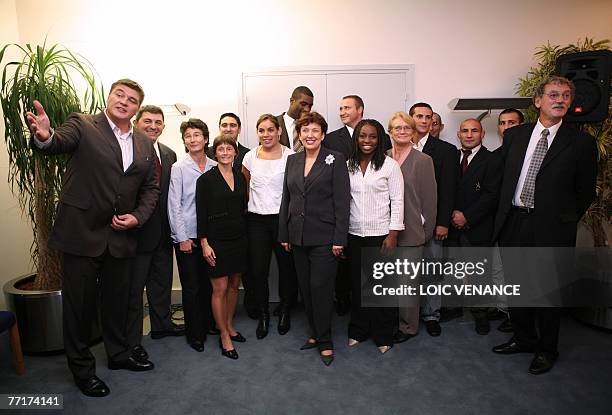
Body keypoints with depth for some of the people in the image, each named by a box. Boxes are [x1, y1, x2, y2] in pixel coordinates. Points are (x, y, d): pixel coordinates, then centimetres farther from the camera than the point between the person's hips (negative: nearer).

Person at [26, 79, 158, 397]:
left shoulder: (144, 144, 8)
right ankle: (81, 368, 29)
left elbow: (151, 187, 10)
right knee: (79, 303, 9)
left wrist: (138, 216, -5)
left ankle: (118, 354, 39)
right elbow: (59, 142, -24)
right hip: (82, 233, -4)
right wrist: (45, 136, -48)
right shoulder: (82, 125, -4)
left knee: (117, 299, 19)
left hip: (121, 236, 4)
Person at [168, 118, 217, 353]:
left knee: (209, 283, 13)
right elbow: (174, 205, -6)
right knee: (191, 287, 5)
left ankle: (209, 324, 31)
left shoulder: (215, 168, 4)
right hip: (186, 236, -3)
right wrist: (182, 237, -9)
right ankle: (194, 334, 19)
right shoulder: (178, 168, -4)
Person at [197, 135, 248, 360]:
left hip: (238, 238, 5)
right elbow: (201, 213, -8)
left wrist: (244, 234, 10)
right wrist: (204, 243, -13)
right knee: (220, 288, 0)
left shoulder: (240, 177, 8)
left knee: (234, 284, 13)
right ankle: (224, 336, 14)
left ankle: (229, 326, 31)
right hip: (217, 239, -5)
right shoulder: (206, 179, -6)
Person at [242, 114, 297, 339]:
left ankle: (285, 312, 30)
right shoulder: (250, 157, 5)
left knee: (287, 267, 9)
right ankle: (263, 315, 24)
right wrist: (252, 204, 13)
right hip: (256, 219, 3)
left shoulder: (291, 156, -5)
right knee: (258, 270, 5)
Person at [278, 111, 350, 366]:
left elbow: (342, 201, -9)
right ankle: (315, 333, 29)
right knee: (305, 288, 12)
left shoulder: (335, 160, -4)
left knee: (321, 288, -1)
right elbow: (286, 199, 12)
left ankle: (324, 341, 16)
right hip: (298, 237, 5)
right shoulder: (292, 160, 11)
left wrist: (339, 239, -13)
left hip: (324, 237, -5)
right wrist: (284, 234, 10)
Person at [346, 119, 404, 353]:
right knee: (358, 284, 12)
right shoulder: (348, 166, 5)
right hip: (354, 235, 3)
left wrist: (393, 235, -10)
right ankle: (358, 330, 28)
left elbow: (397, 201, -5)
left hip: (381, 235, -3)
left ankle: (383, 335, 22)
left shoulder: (389, 165, -4)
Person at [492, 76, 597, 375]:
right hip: (513, 224, 3)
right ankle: (524, 338, 36)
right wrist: (503, 214, 9)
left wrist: (565, 222, 2)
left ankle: (547, 349, 30)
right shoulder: (514, 135, 6)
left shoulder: (581, 143, -2)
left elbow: (586, 192, 2)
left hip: (551, 229, -3)